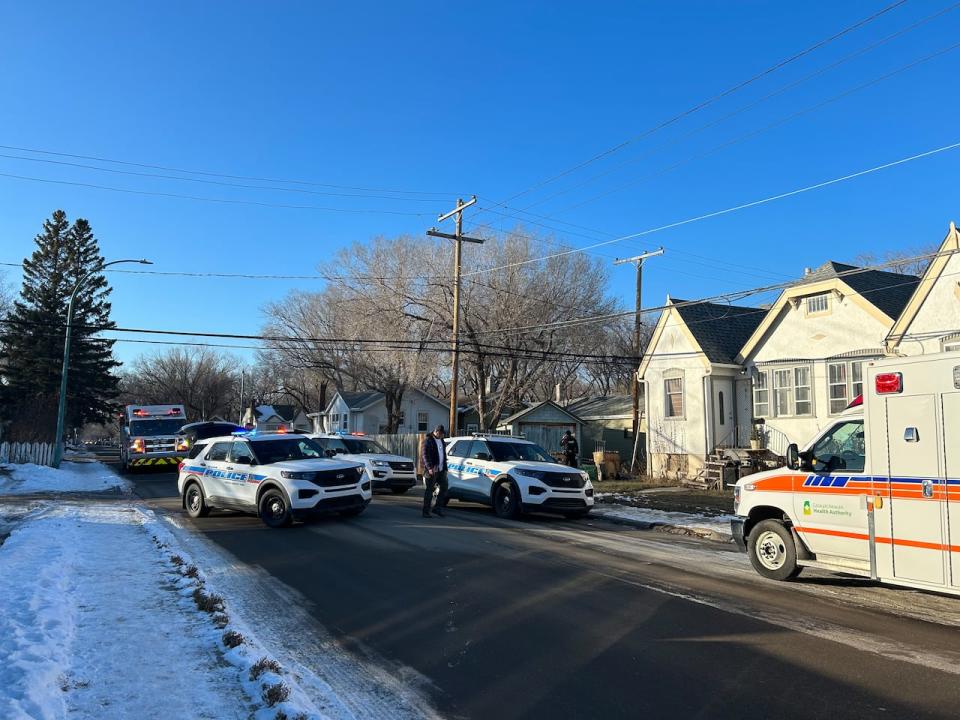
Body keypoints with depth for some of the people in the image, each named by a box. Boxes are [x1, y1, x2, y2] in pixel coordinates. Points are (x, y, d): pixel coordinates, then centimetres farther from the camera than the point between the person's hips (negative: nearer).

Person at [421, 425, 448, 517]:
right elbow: (424, 455, -16)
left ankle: (437, 508, 15)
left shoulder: (441, 440, 16)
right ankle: (426, 511, 5)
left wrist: (445, 467, 16)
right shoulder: (428, 440, -9)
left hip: (441, 470, 8)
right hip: (431, 470, -7)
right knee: (429, 491, -2)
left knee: (444, 488, 6)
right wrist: (429, 468, -24)